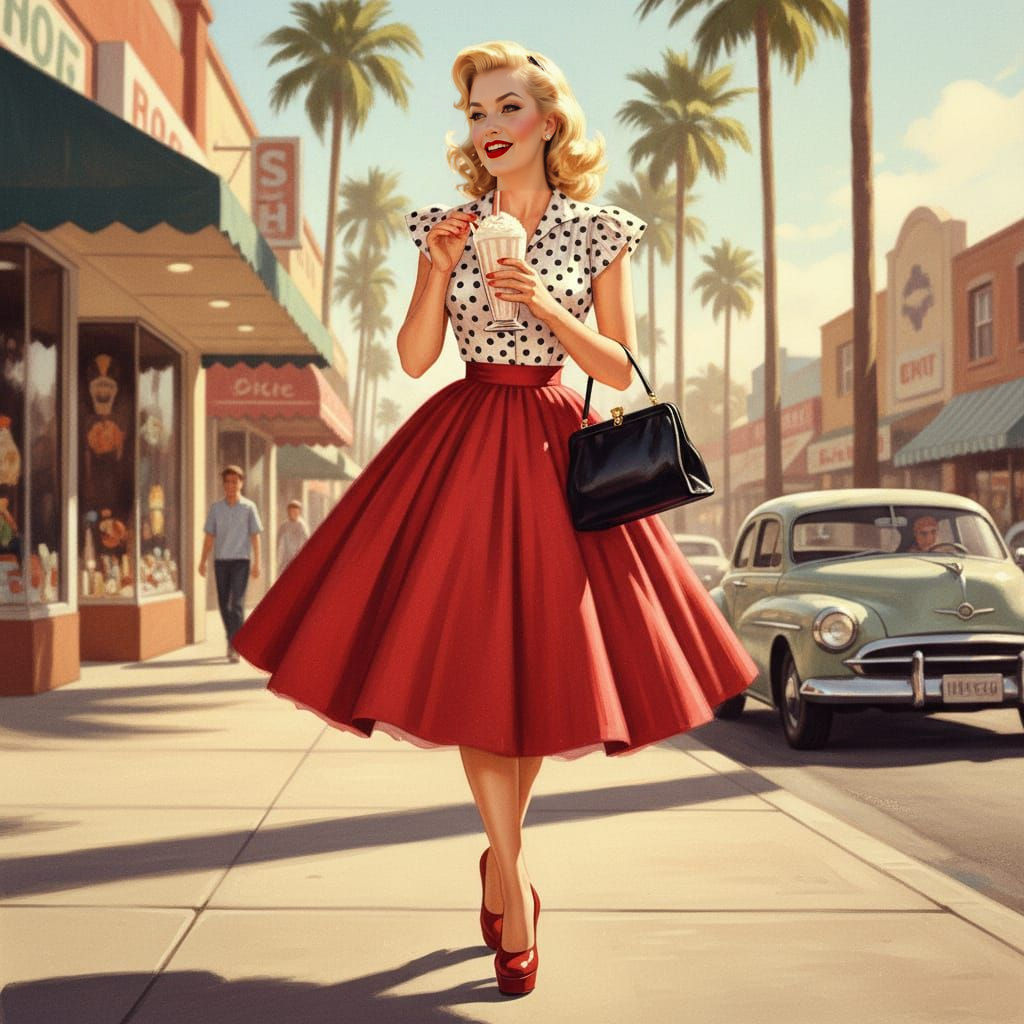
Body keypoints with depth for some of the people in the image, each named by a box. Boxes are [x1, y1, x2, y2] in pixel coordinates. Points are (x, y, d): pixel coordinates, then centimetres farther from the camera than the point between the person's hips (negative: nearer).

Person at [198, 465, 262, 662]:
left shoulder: (249, 507, 1)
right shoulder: (216, 508, 7)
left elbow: (255, 535, 1)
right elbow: (209, 535, 9)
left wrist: (257, 562, -4)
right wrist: (202, 561, 5)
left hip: (241, 560, -3)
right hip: (221, 560, 3)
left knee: (237, 603, -12)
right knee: (224, 603, 8)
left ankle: (234, 646, -16)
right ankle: (233, 640, 26)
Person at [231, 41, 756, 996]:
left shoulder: (599, 231, 3)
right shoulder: (448, 226, 6)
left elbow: (618, 368, 1)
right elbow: (414, 358, 1)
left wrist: (549, 308, -13)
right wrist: (442, 271, -12)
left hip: (555, 447, 0)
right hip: (462, 447, 0)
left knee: (541, 658, 3)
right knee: (467, 660, -7)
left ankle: (501, 857, 25)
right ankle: (512, 878, 1)